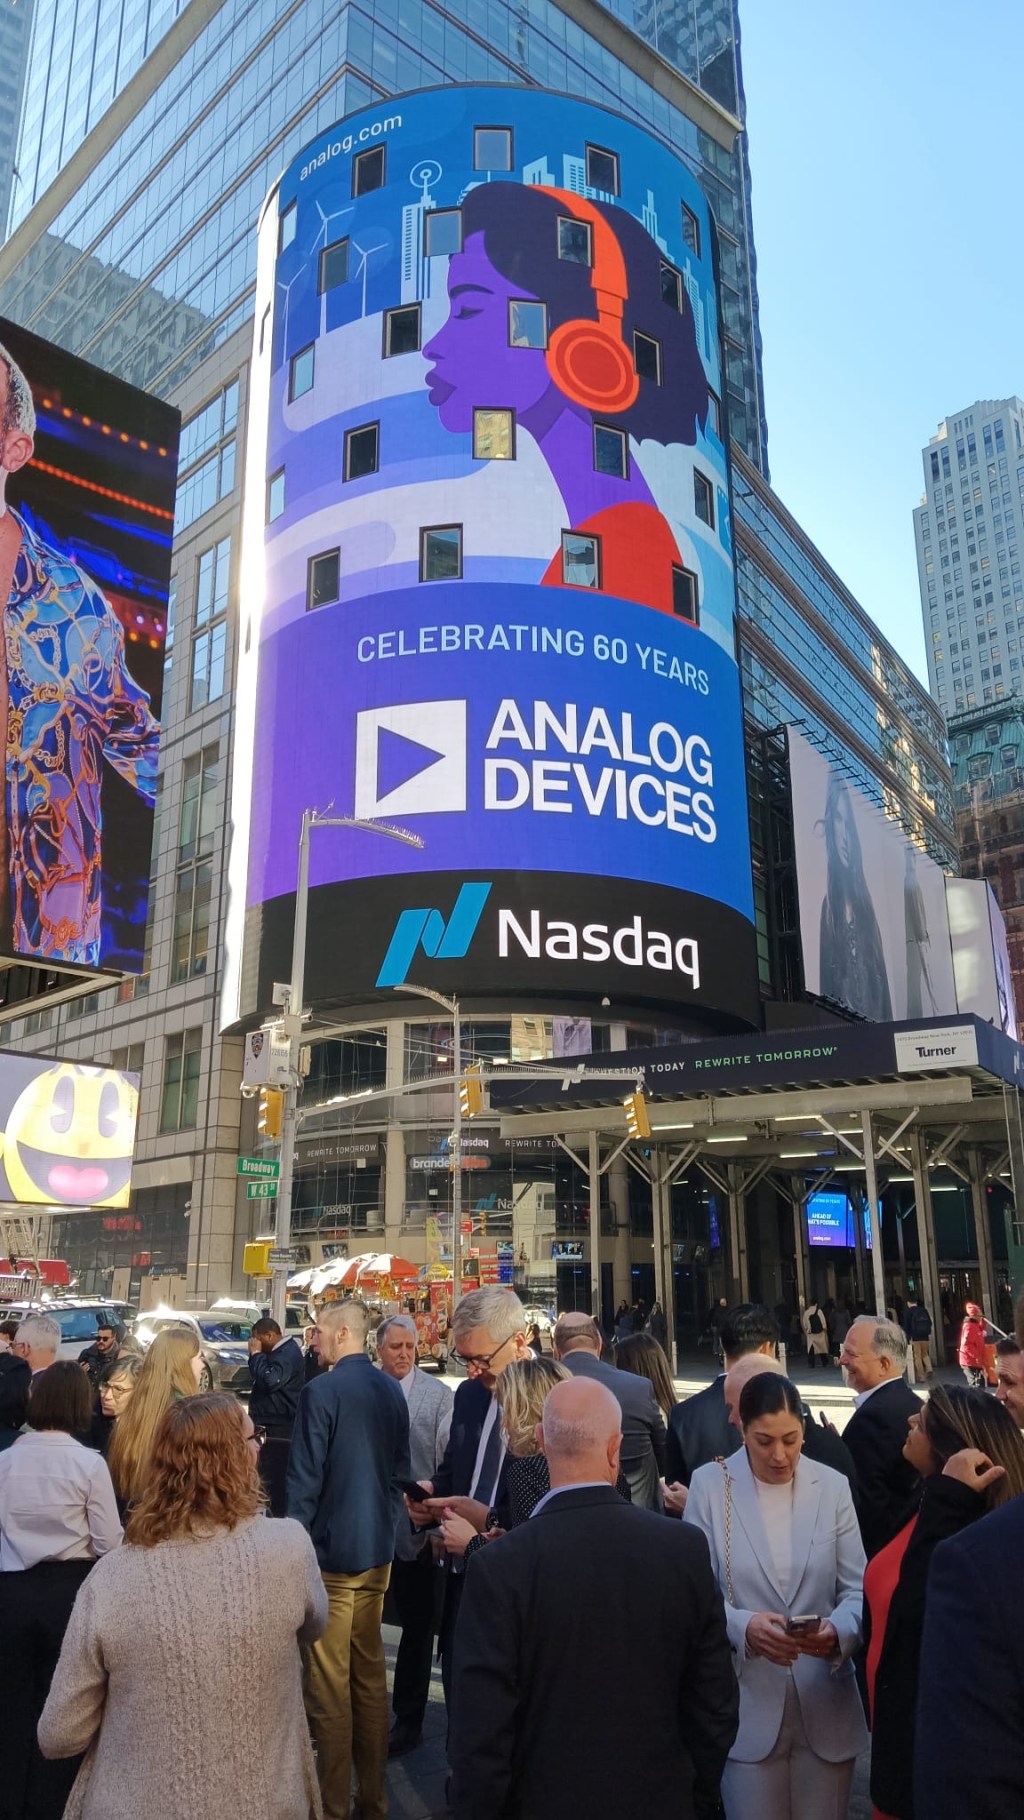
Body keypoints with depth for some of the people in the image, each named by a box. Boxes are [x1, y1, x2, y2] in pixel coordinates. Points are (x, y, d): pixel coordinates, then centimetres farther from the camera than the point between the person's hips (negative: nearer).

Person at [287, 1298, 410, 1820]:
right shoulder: (391, 1390, 3)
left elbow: (305, 1479, -16)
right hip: (378, 1552, 7)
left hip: (331, 1553, -7)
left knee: (329, 1687, 5)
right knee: (371, 1677, 17)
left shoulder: (321, 1391, -17)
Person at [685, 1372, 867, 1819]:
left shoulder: (832, 1486, -1)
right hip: (748, 1703, -2)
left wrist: (838, 1630, -22)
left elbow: (857, 1589, -1)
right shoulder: (709, 1485, -7)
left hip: (825, 1704, 2)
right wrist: (744, 1627, -25)